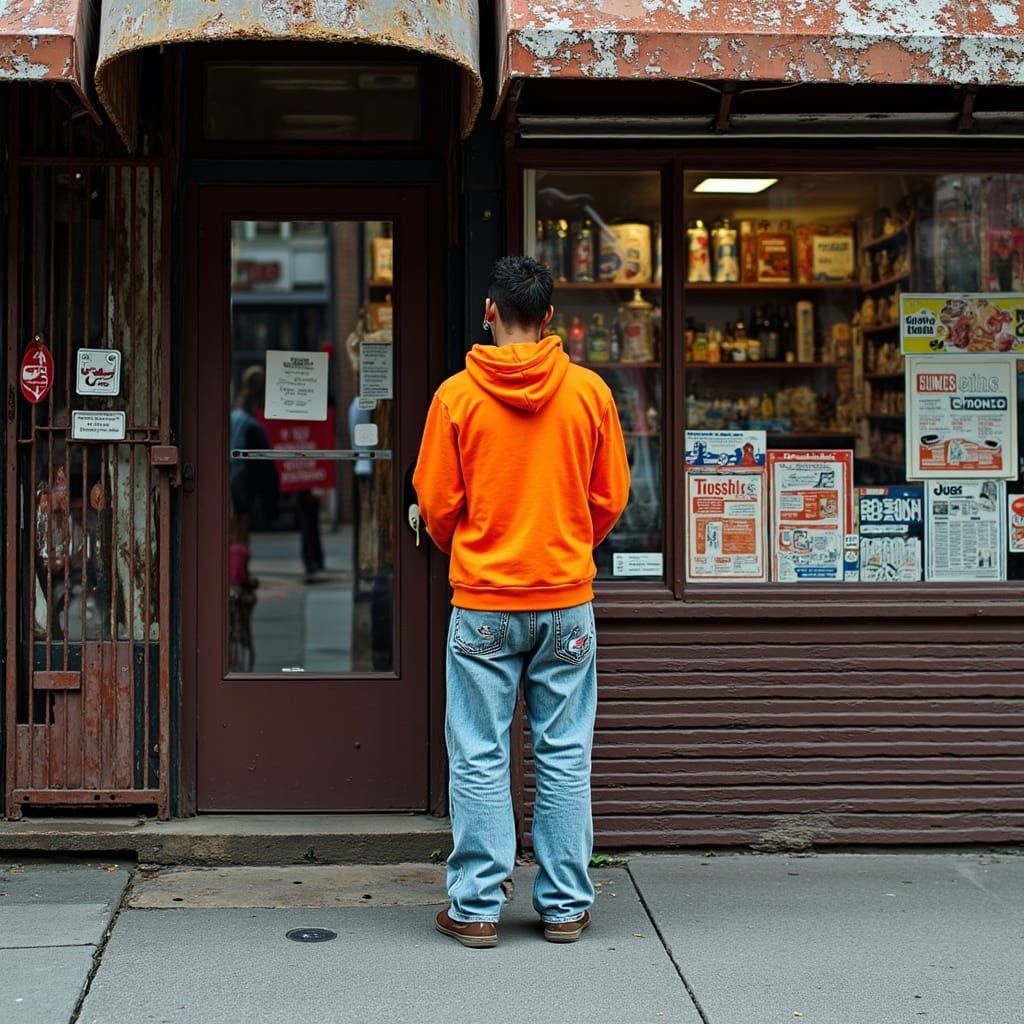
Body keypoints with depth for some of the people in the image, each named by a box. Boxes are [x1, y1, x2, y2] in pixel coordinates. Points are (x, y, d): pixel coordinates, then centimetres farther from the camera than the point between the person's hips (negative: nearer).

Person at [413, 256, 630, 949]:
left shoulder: (457, 396, -6)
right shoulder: (590, 392, -1)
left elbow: (436, 504, -1)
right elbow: (611, 499, 5)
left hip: (482, 600, -1)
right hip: (567, 599, 2)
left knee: (479, 759, 5)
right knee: (565, 759, 9)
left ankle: (476, 907, 10)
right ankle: (566, 906, 15)